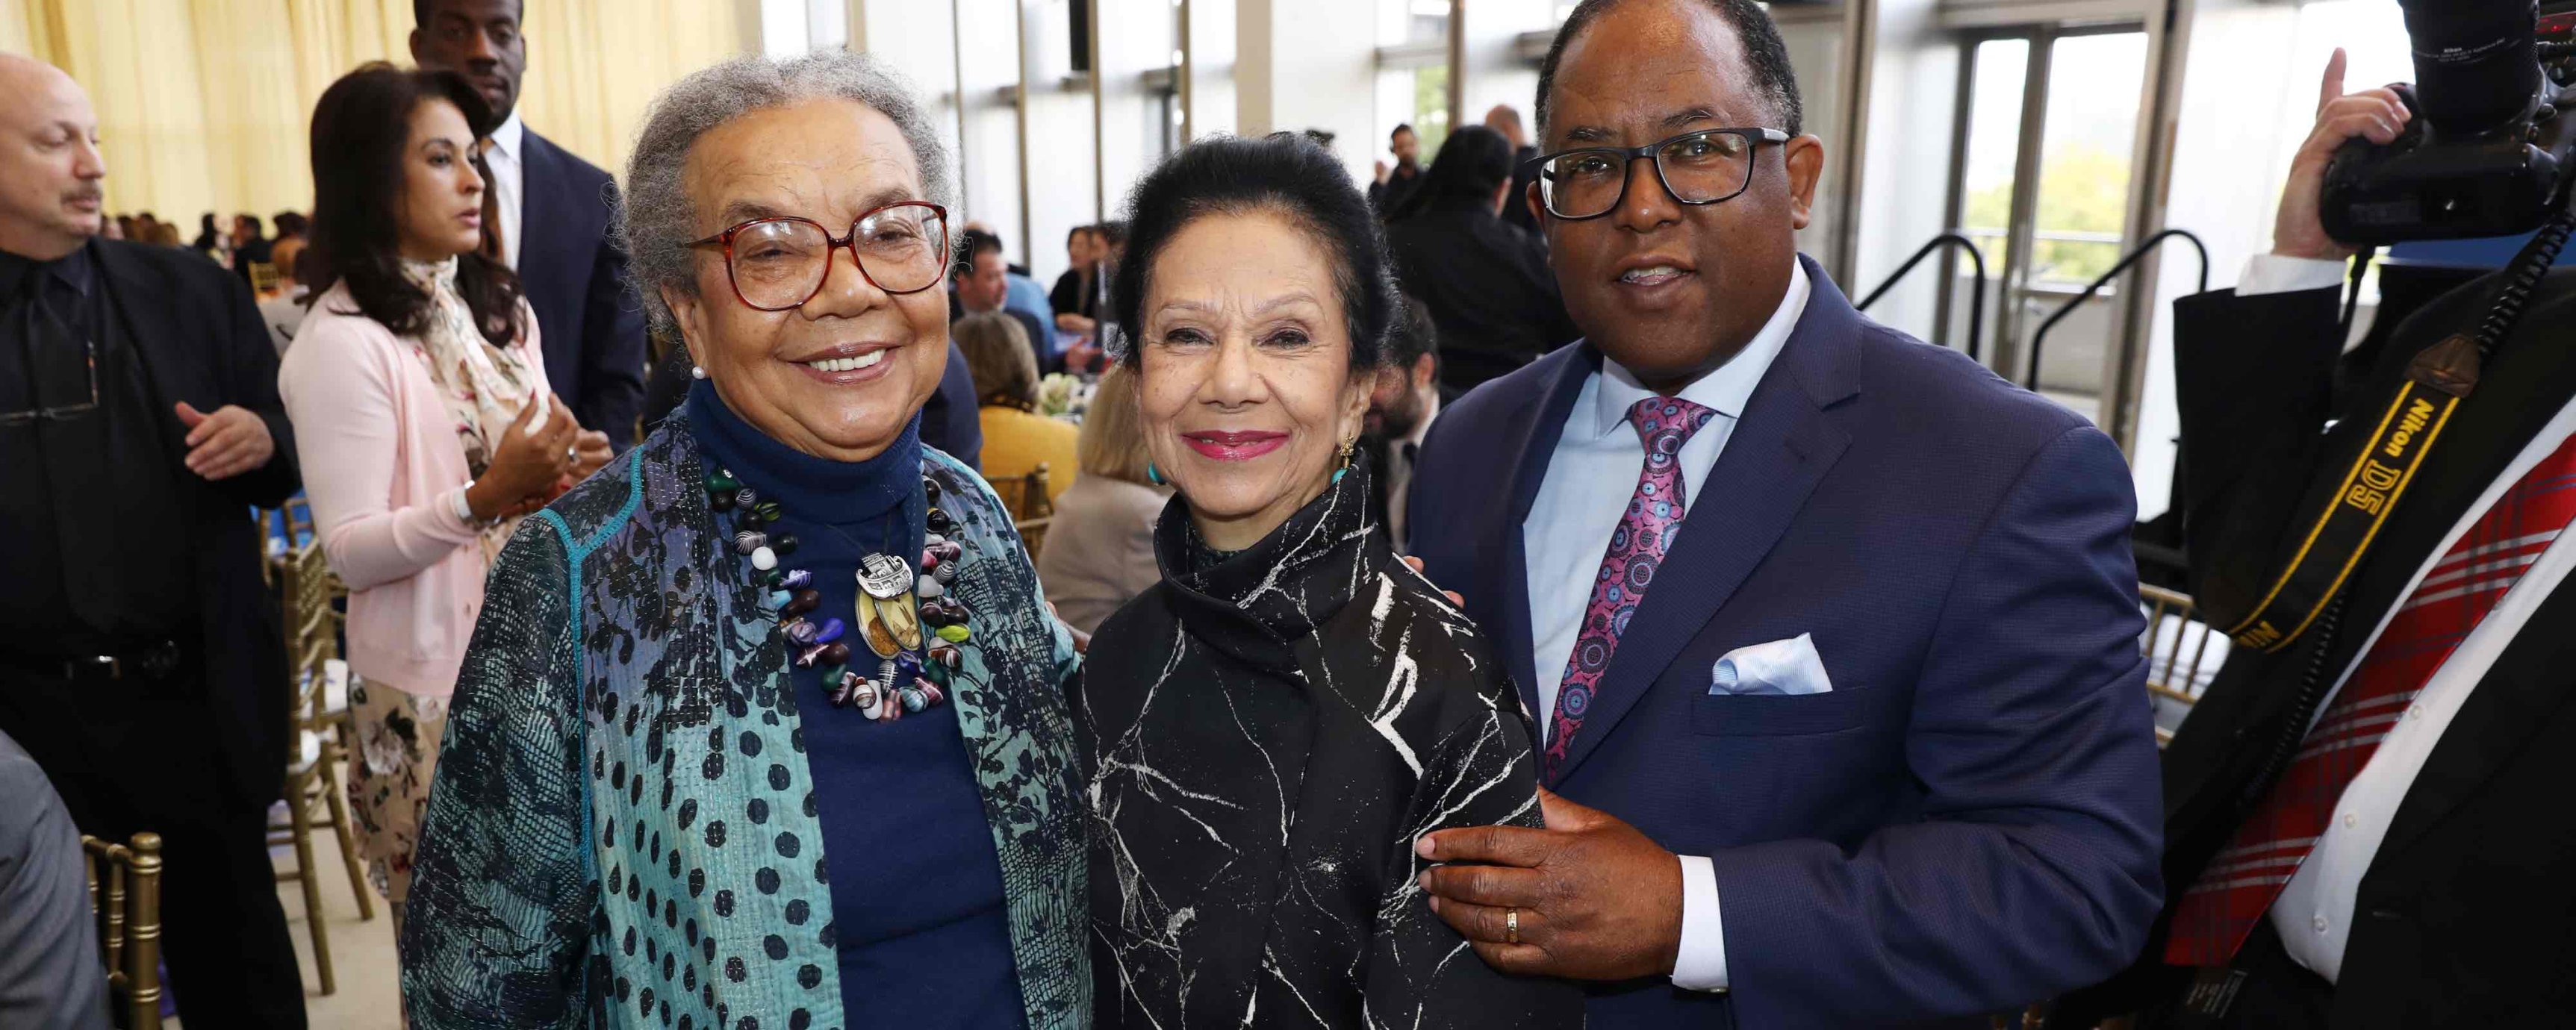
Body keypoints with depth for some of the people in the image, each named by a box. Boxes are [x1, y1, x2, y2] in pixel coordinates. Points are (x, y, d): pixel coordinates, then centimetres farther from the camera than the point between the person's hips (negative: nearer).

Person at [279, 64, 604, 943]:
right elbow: (349, 553, -14)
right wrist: (485, 499, -27)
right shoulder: (343, 342, -13)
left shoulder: (500, 309, 9)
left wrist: (563, 479, -6)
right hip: (432, 680, -6)